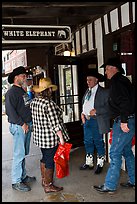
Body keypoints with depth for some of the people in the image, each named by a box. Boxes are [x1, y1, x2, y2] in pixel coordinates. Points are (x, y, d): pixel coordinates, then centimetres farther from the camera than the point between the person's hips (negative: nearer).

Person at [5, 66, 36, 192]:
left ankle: (23, 176, 27)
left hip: (27, 125, 9)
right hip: (19, 126, -9)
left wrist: (30, 123, 14)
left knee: (24, 153, 16)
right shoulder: (11, 92, -11)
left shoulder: (22, 91, 17)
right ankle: (16, 181, 5)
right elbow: (10, 111, -17)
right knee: (19, 154, -4)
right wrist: (22, 123, -17)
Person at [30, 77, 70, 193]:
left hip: (39, 136, 8)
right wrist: (61, 137, -17)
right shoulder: (49, 104, -23)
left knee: (44, 157, 22)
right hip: (50, 138, -8)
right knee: (50, 160, 5)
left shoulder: (34, 102, 2)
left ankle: (44, 180, 38)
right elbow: (55, 123, -23)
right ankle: (48, 186, 17)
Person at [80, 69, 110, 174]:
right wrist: (82, 113, 5)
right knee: (88, 142, 14)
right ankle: (89, 163, 28)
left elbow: (108, 107, -14)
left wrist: (96, 111, -22)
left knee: (98, 142, 3)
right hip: (86, 120, 7)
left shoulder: (104, 92, -8)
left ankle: (100, 164, 18)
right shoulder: (87, 92, 14)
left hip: (97, 121, -7)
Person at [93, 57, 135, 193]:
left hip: (124, 122, -11)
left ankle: (110, 186, 4)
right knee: (126, 151, 18)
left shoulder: (117, 81, -13)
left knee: (115, 153, -4)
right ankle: (133, 181, 27)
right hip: (128, 120, 11)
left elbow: (125, 101, -24)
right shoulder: (122, 80, 18)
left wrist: (124, 120, -25)